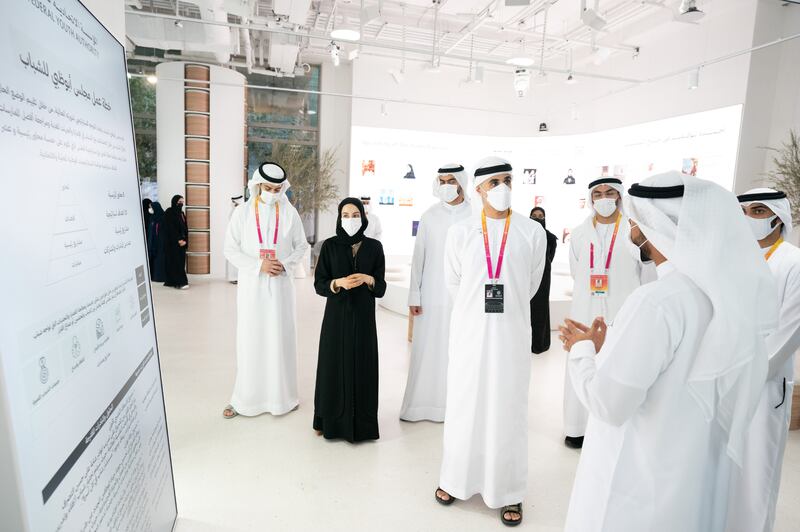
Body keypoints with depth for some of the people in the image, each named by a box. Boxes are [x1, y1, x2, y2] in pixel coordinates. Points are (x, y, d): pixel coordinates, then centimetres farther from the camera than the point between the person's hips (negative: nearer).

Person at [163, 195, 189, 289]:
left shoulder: (181, 213, 14)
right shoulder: (169, 212, -8)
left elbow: (185, 228, 11)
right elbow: (170, 228, -14)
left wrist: (185, 240, -1)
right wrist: (179, 240, -16)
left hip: (181, 242, 7)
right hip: (172, 242, -7)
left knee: (181, 261, 5)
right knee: (176, 261, -8)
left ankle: (172, 281, 11)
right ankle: (180, 282, -10)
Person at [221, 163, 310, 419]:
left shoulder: (290, 213, 1)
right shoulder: (242, 212, -1)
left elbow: (301, 245, 7)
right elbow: (230, 249, -2)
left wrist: (285, 264, -10)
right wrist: (259, 265, -14)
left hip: (280, 284, 1)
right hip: (251, 284, 0)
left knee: (280, 337, 5)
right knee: (250, 338, 4)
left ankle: (281, 395, 18)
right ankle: (245, 398, 16)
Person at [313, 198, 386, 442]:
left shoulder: (374, 247, 1)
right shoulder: (329, 245, -1)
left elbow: (381, 287, 0)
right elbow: (319, 284, -3)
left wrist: (368, 279, -20)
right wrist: (338, 283, -21)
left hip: (363, 316, 0)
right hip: (336, 315, 0)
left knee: (361, 367, 5)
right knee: (334, 365, 6)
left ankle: (359, 423, 20)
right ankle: (330, 420, 24)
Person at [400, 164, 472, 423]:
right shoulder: (429, 216, 4)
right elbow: (418, 257, 4)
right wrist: (414, 295, 1)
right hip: (432, 295, 1)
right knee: (426, 350, 6)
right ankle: (421, 403, 20)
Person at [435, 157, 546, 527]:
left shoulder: (532, 232, -4)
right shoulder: (460, 232, -2)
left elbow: (532, 284, 10)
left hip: (510, 333, -1)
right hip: (468, 331, 1)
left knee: (508, 409, 8)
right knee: (464, 405, 11)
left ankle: (508, 492, 24)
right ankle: (456, 478, 30)